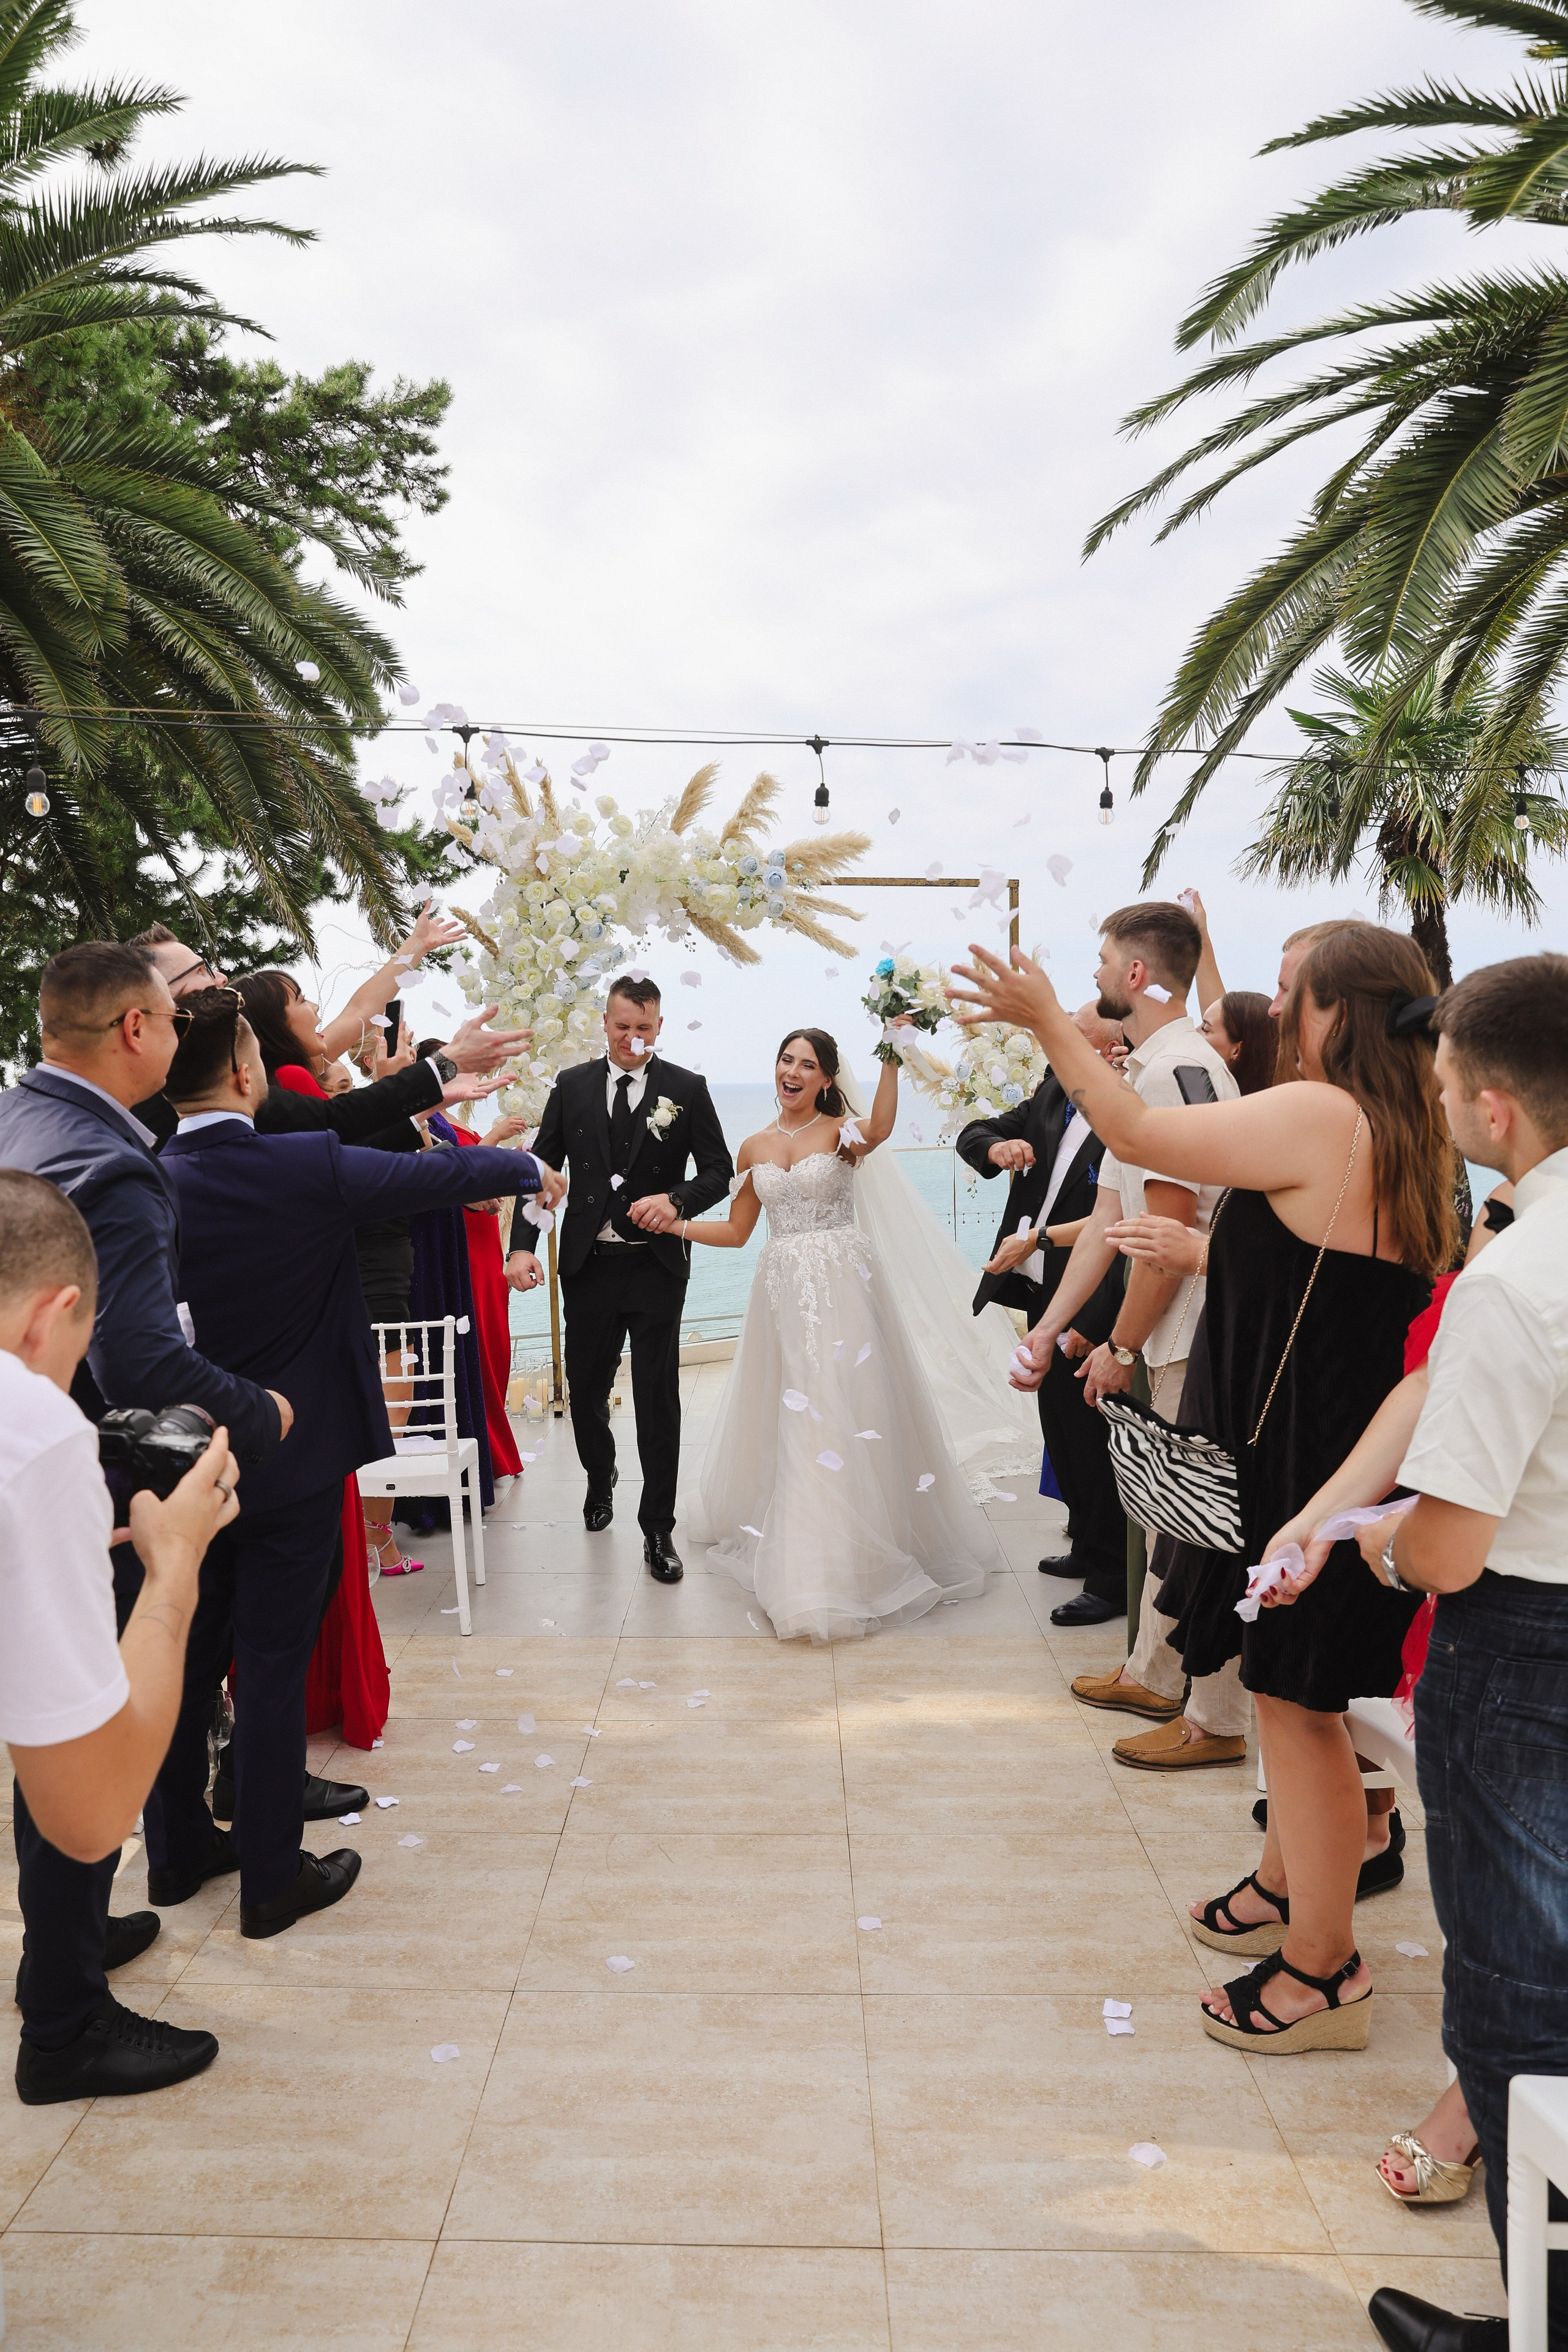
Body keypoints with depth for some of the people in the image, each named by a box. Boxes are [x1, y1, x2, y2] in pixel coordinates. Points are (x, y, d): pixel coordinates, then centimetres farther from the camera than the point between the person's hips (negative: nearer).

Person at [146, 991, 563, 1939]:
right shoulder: (309, 1168, -20)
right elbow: (440, 1172, -6)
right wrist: (530, 1168, 12)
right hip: (291, 1461, -5)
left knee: (187, 1658, 17)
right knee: (273, 1668, 6)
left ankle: (177, 1850, 34)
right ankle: (272, 1879, 20)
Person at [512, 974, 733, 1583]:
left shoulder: (686, 1089, 0)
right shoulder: (572, 1086, 4)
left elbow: (719, 1170, 1)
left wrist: (678, 1200, -19)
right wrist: (522, 1245, -8)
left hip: (656, 1267, -2)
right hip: (588, 1264, 2)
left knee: (658, 1400, 1)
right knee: (585, 1389, 13)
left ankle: (658, 1529, 12)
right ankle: (601, 1477, 44)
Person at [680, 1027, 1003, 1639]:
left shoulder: (842, 1132, -4)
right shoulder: (755, 1148, 10)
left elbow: (880, 1129, -30)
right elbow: (736, 1231, 15)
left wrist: (891, 1061, -40)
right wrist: (672, 1222, 5)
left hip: (842, 1286, -5)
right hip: (783, 1290, 5)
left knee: (843, 1414, -5)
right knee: (787, 1418, 11)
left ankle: (845, 1559, 5)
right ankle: (789, 1548, 28)